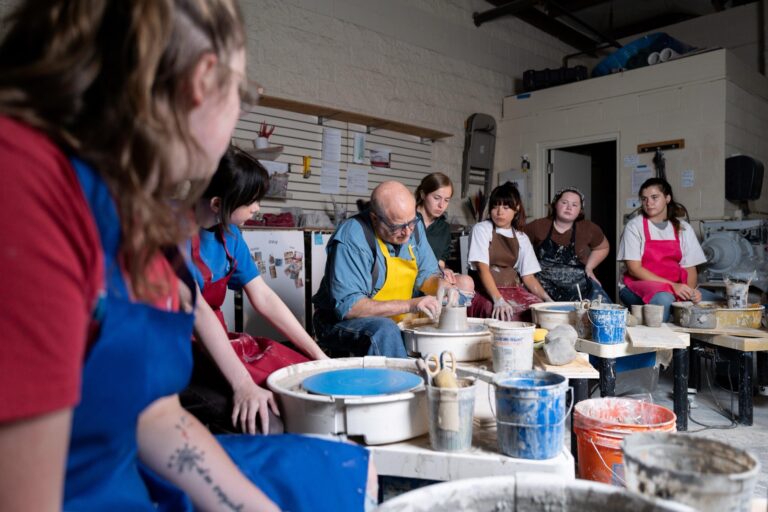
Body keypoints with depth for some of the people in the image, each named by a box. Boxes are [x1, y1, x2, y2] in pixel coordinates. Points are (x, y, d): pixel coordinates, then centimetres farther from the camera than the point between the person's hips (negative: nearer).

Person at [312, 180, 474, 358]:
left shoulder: (413, 226, -4)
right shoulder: (351, 239, -25)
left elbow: (426, 274, 5)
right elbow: (347, 307, -29)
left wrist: (439, 284, -20)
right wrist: (409, 305, -34)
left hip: (399, 320, 7)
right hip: (343, 321, -7)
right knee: (385, 330, -39)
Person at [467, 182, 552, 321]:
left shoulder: (522, 238, 14)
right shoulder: (481, 229, 0)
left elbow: (528, 276, 10)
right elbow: (482, 268, -12)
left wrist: (547, 299, -8)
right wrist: (498, 300, -25)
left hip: (513, 289, 5)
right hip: (485, 291, -5)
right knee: (507, 315, -35)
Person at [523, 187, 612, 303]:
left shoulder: (588, 229, 3)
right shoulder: (538, 226, -2)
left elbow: (603, 248, 24)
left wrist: (589, 268, 11)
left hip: (579, 288, 2)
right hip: (545, 288, -2)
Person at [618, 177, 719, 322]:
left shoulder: (683, 228, 10)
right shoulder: (634, 226, -2)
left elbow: (690, 268, 9)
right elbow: (634, 269, -9)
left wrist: (691, 290, -14)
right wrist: (672, 285, -17)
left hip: (677, 286, 5)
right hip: (640, 284, -4)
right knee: (664, 299, -37)